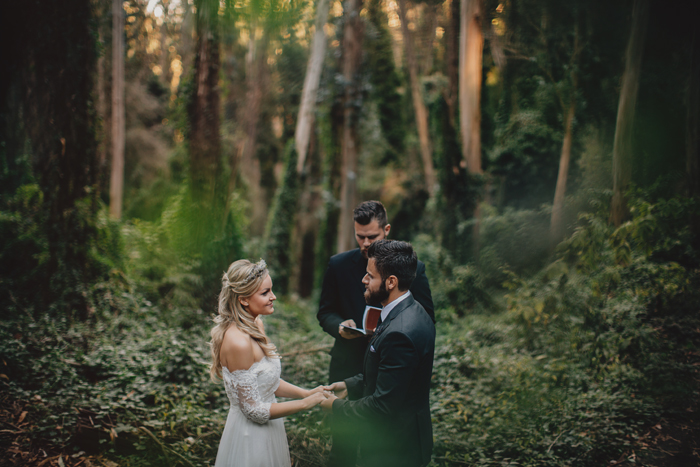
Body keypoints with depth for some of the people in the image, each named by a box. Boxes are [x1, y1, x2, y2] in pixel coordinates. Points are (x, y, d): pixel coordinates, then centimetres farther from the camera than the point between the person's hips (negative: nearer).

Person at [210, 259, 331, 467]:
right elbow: (254, 410, -23)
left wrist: (307, 392, -3)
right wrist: (305, 403, -17)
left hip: (267, 429, 9)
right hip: (250, 435, -9)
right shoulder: (239, 342, -27)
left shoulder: (256, 325, 1)